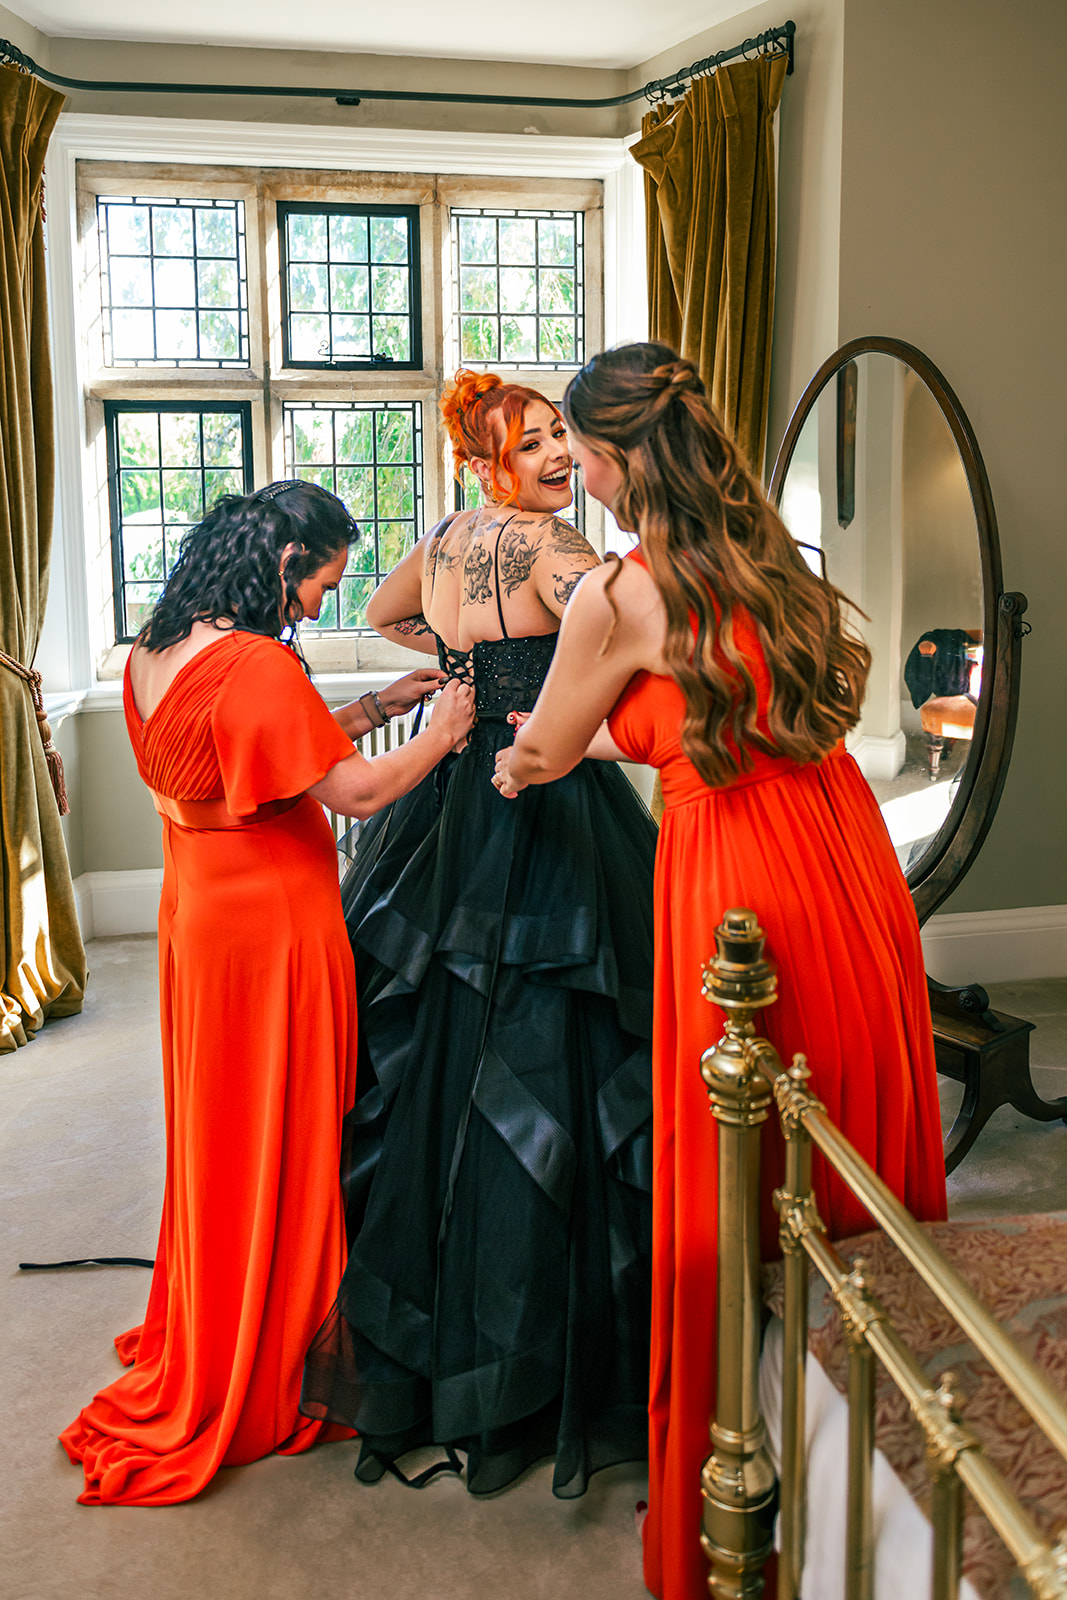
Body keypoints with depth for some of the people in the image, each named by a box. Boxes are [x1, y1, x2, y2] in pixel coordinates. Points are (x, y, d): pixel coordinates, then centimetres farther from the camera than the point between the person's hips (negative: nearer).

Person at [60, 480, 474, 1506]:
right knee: (276, 1150, 6)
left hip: (194, 919, 9)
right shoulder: (256, 665, -23)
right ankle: (255, 1389, 23)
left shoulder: (153, 656, 5)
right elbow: (355, 792, -21)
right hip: (271, 929, -9)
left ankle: (197, 1339, 40)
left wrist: (373, 706, 13)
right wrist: (443, 730, -5)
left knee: (212, 1135, 22)